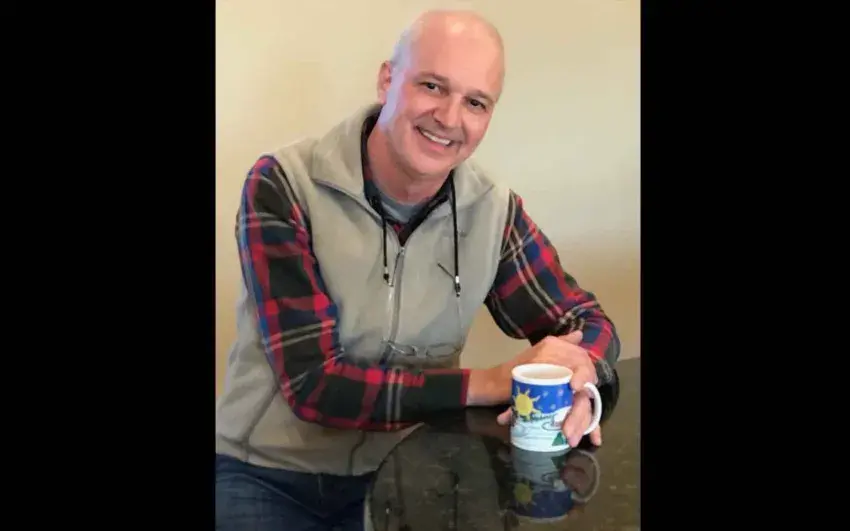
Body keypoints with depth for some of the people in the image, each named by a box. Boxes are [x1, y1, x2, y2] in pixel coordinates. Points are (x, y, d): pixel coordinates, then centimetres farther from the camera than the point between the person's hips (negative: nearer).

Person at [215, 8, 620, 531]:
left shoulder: (495, 211, -7)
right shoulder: (283, 186, -18)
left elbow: (589, 322, 2)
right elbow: (312, 384, -23)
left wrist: (574, 384, -21)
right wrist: (491, 382, -26)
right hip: (267, 475, -2)